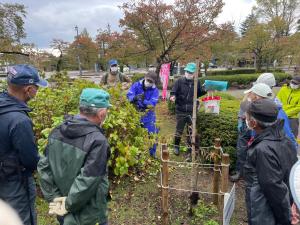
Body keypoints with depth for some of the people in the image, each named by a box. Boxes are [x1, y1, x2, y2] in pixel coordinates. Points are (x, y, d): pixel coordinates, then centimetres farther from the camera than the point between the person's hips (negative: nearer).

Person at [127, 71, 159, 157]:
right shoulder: (136, 85, -8)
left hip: (148, 115, 0)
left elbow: (152, 103, -22)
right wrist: (135, 97, -41)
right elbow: (129, 95, -19)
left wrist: (144, 101, -41)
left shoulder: (155, 90, -10)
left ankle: (152, 153, 24)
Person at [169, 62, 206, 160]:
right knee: (179, 130, 13)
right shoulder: (179, 81, -5)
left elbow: (199, 94, 13)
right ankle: (176, 146, 37)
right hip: (180, 111, -1)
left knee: (191, 132, 5)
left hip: (192, 111, 1)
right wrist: (173, 97, -27)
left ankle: (190, 152, 16)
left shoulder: (197, 82, 2)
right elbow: (173, 92, -5)